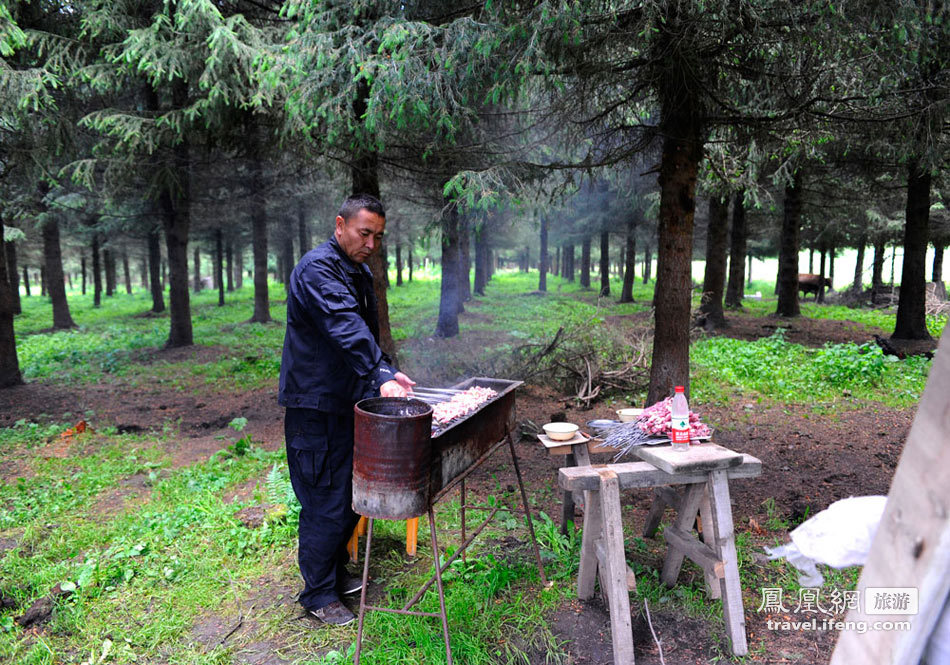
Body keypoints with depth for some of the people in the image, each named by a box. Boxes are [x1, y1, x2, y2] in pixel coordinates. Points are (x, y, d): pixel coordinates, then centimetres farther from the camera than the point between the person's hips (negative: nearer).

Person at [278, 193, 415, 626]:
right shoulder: (317, 270, -18)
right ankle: (318, 594, 16)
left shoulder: (360, 273, 13)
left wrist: (387, 371, 7)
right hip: (315, 404, -9)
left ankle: (337, 574, 36)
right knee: (325, 501, -2)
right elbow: (345, 329, -34)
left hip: (348, 401, 9)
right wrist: (380, 376, -44)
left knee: (351, 496, 18)